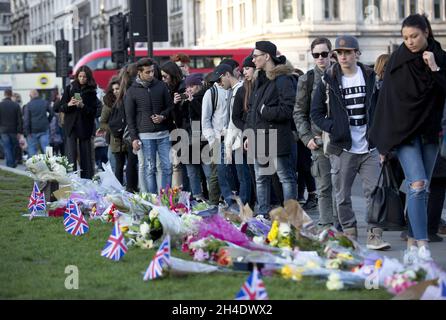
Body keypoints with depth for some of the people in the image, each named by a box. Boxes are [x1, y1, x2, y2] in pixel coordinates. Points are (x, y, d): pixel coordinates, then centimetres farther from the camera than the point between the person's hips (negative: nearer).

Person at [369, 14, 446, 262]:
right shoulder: (398, 61, -1)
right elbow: (387, 101, -1)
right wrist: (384, 143, -3)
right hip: (404, 131, -3)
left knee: (422, 190, 4)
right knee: (418, 185, -16)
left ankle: (412, 246, 10)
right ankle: (422, 247, -20)